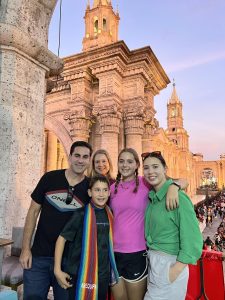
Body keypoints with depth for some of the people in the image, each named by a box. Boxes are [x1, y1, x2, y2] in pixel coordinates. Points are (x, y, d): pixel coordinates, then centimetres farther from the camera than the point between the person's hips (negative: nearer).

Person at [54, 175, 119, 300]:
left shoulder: (110, 214, -1)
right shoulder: (82, 214, -15)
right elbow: (62, 238, -12)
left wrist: (112, 270, 12)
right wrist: (57, 270, -14)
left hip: (103, 275, 4)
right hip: (80, 274, -4)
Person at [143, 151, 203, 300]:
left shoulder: (177, 197, -20)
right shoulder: (152, 197, 3)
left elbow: (192, 239, -19)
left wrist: (176, 270, -19)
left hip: (170, 264, -7)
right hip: (152, 260, 7)